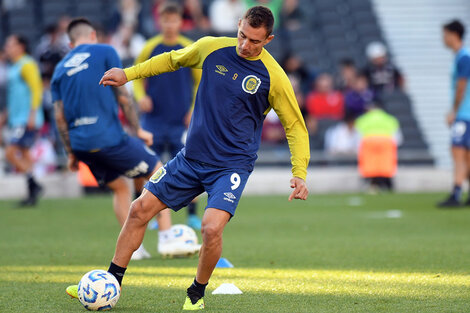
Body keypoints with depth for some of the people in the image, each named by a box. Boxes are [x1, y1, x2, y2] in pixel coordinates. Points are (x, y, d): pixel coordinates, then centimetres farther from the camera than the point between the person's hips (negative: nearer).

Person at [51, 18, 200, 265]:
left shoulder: (60, 69, 15)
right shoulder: (105, 52, 2)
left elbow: (60, 116, 10)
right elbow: (122, 97, -2)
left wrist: (71, 153, 16)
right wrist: (138, 130, 6)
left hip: (81, 143, 6)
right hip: (109, 138, -6)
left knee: (119, 188, 23)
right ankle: (167, 240, 4)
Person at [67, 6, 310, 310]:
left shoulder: (273, 77, -11)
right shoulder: (211, 48, -3)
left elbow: (295, 126, -1)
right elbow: (173, 59, 18)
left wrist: (300, 174, -11)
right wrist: (128, 73, 14)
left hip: (232, 165, -4)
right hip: (191, 157, 4)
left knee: (212, 227, -25)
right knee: (140, 209, 2)